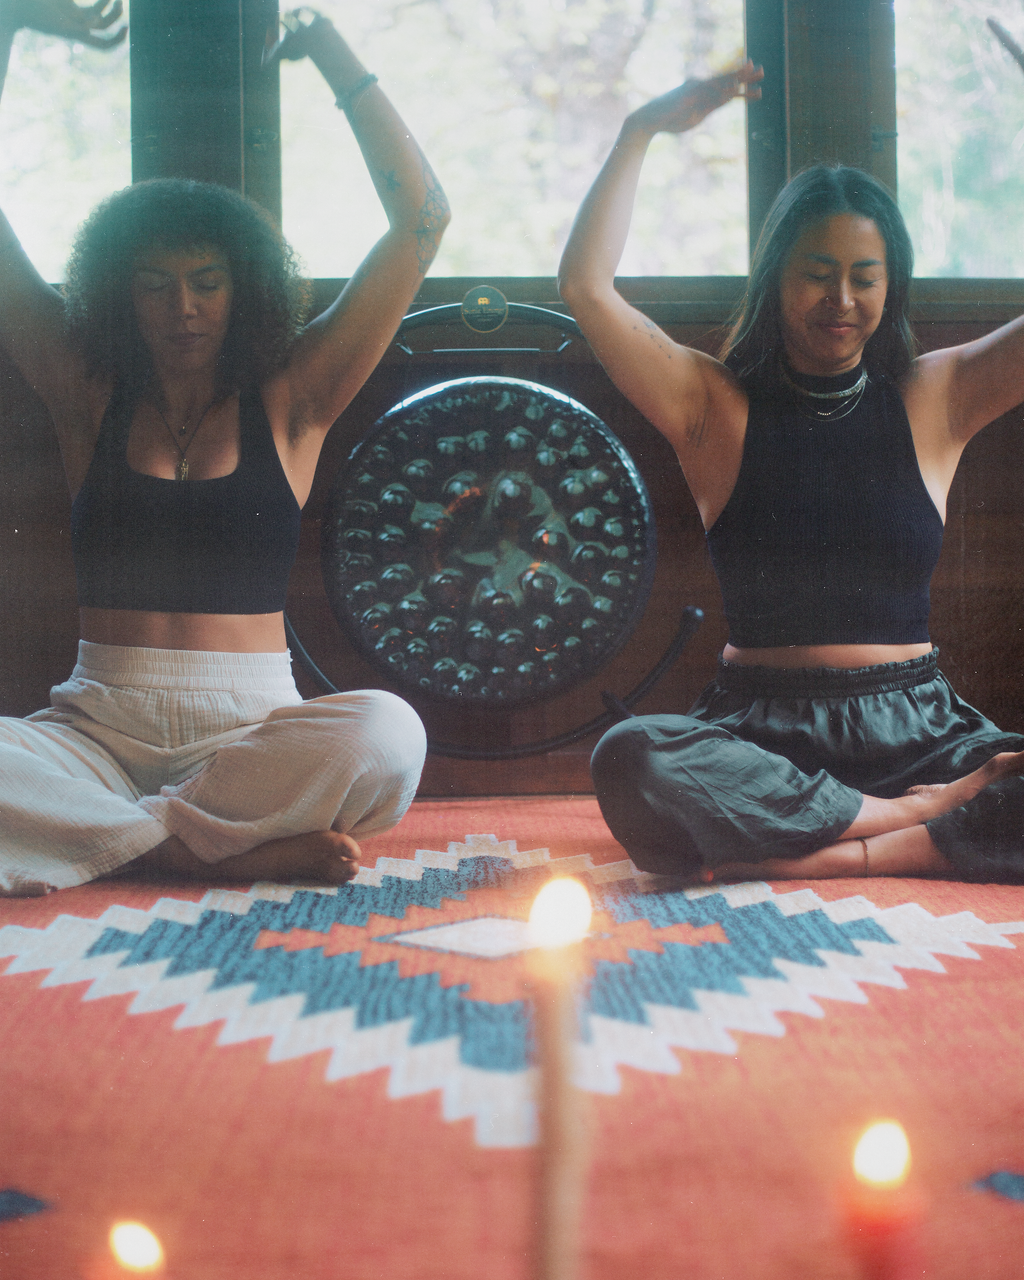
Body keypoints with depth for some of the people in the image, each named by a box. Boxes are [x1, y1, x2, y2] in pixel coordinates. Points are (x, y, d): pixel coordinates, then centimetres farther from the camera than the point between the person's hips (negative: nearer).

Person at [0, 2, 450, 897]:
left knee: (385, 735, -35)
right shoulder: (87, 392, 12)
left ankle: (112, 832, -21)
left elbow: (422, 220, 4)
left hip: (251, 719, 0)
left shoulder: (288, 401, 8)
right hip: (98, 725, 1)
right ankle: (233, 851, -26)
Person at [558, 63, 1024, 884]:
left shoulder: (933, 400, 9)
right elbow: (585, 284, -5)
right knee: (631, 761, -35)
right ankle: (923, 819, -22)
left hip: (916, 726, 1)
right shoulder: (716, 407, 6)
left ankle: (812, 857, -24)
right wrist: (643, 130, -2)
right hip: (763, 733, 0)